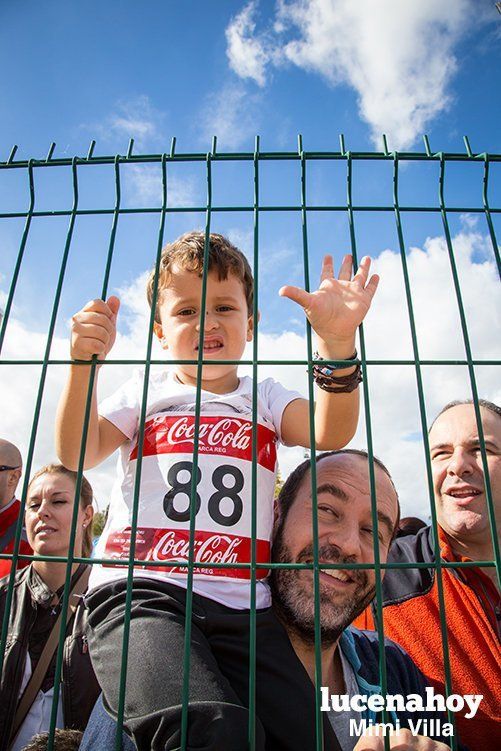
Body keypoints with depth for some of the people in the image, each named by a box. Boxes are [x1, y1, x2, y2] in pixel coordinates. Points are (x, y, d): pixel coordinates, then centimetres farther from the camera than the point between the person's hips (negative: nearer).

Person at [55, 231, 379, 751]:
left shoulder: (264, 399, 17)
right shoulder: (144, 394, 17)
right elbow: (76, 456, 3)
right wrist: (84, 363, -11)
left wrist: (337, 343, -20)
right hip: (140, 590, -2)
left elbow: (331, 433, -3)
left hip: (240, 605, 3)